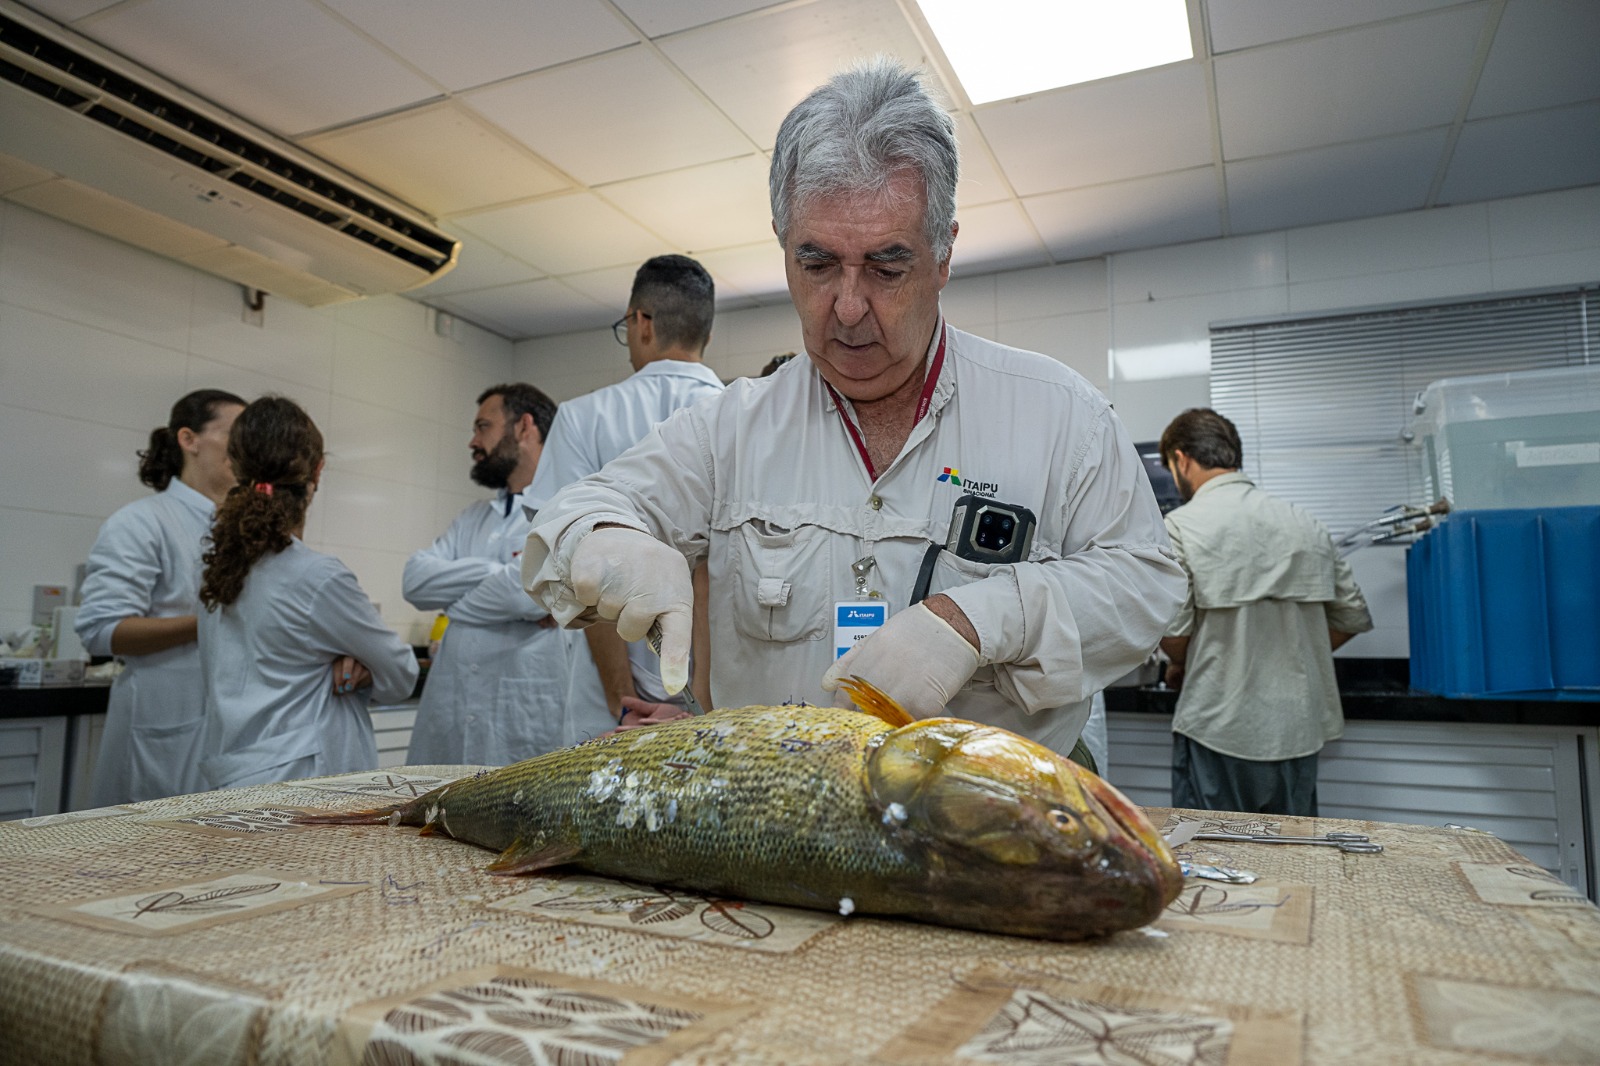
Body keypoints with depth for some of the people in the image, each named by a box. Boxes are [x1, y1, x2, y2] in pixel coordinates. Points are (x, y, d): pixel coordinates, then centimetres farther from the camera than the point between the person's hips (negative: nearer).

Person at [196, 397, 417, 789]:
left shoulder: (219, 565, 4)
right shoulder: (318, 577, -18)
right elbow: (402, 676, -8)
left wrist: (353, 665, -2)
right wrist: (364, 671, 11)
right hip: (299, 776, -8)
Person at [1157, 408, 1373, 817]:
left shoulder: (1182, 525, -10)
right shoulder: (1306, 524, 7)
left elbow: (1172, 631, -15)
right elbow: (1353, 617, 11)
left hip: (1219, 733, -5)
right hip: (1300, 729, 5)